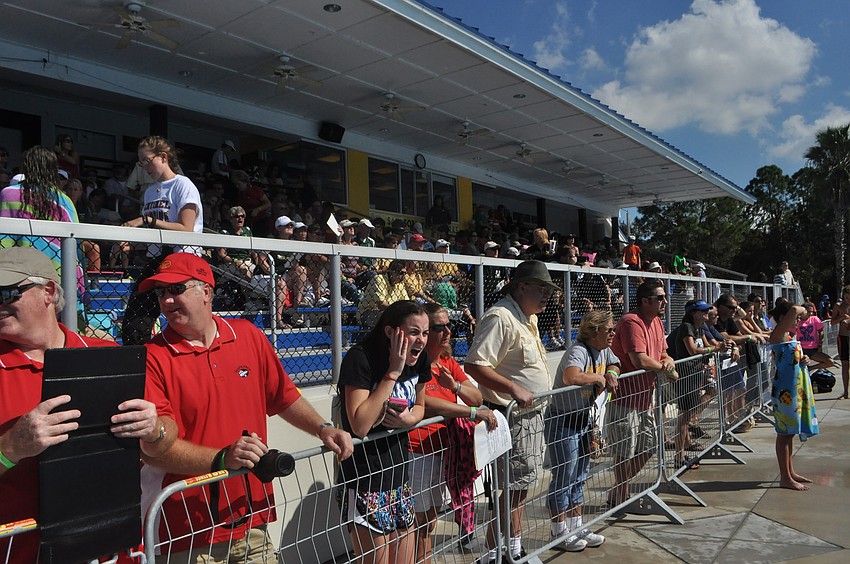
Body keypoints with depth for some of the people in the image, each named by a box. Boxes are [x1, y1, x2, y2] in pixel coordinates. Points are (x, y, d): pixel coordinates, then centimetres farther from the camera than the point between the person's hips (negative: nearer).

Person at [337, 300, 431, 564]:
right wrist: (393, 372, -26)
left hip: (399, 478, 7)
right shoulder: (360, 359, -20)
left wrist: (408, 418, -9)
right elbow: (360, 426, -28)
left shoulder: (418, 360, 0)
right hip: (365, 483, -7)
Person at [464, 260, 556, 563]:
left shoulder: (527, 318, 12)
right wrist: (513, 388, -32)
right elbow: (474, 366, -28)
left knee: (520, 484, 19)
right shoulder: (500, 318, -20)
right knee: (516, 486, -2)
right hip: (512, 416, -10)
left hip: (532, 413, 10)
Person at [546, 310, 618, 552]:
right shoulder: (578, 351, -27)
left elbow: (615, 365, 21)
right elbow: (570, 377, -47)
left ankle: (576, 528, 32)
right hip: (562, 422, -9)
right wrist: (598, 378, -29)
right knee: (563, 478, 2)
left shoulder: (603, 350, 2)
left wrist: (611, 373, -4)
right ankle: (559, 534, 17)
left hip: (584, 420, 9)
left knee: (579, 477, 18)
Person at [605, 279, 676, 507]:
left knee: (648, 446, 18)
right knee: (625, 452, 1)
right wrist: (663, 368, -10)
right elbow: (641, 361, -29)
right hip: (625, 397, -10)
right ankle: (620, 499, 18)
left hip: (644, 397, 10)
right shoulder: (632, 322, -20)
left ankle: (618, 493, 31)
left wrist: (668, 361, -8)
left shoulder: (656, 322, 11)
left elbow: (663, 354, 17)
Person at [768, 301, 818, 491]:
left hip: (796, 388, 9)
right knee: (784, 433, -2)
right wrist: (801, 309, -7)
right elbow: (793, 310, -28)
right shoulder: (777, 335, -15)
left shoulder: (788, 338, 14)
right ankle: (785, 478, 5)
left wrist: (803, 361, 4)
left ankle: (790, 472, 27)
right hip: (784, 390, -9)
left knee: (789, 432, 16)